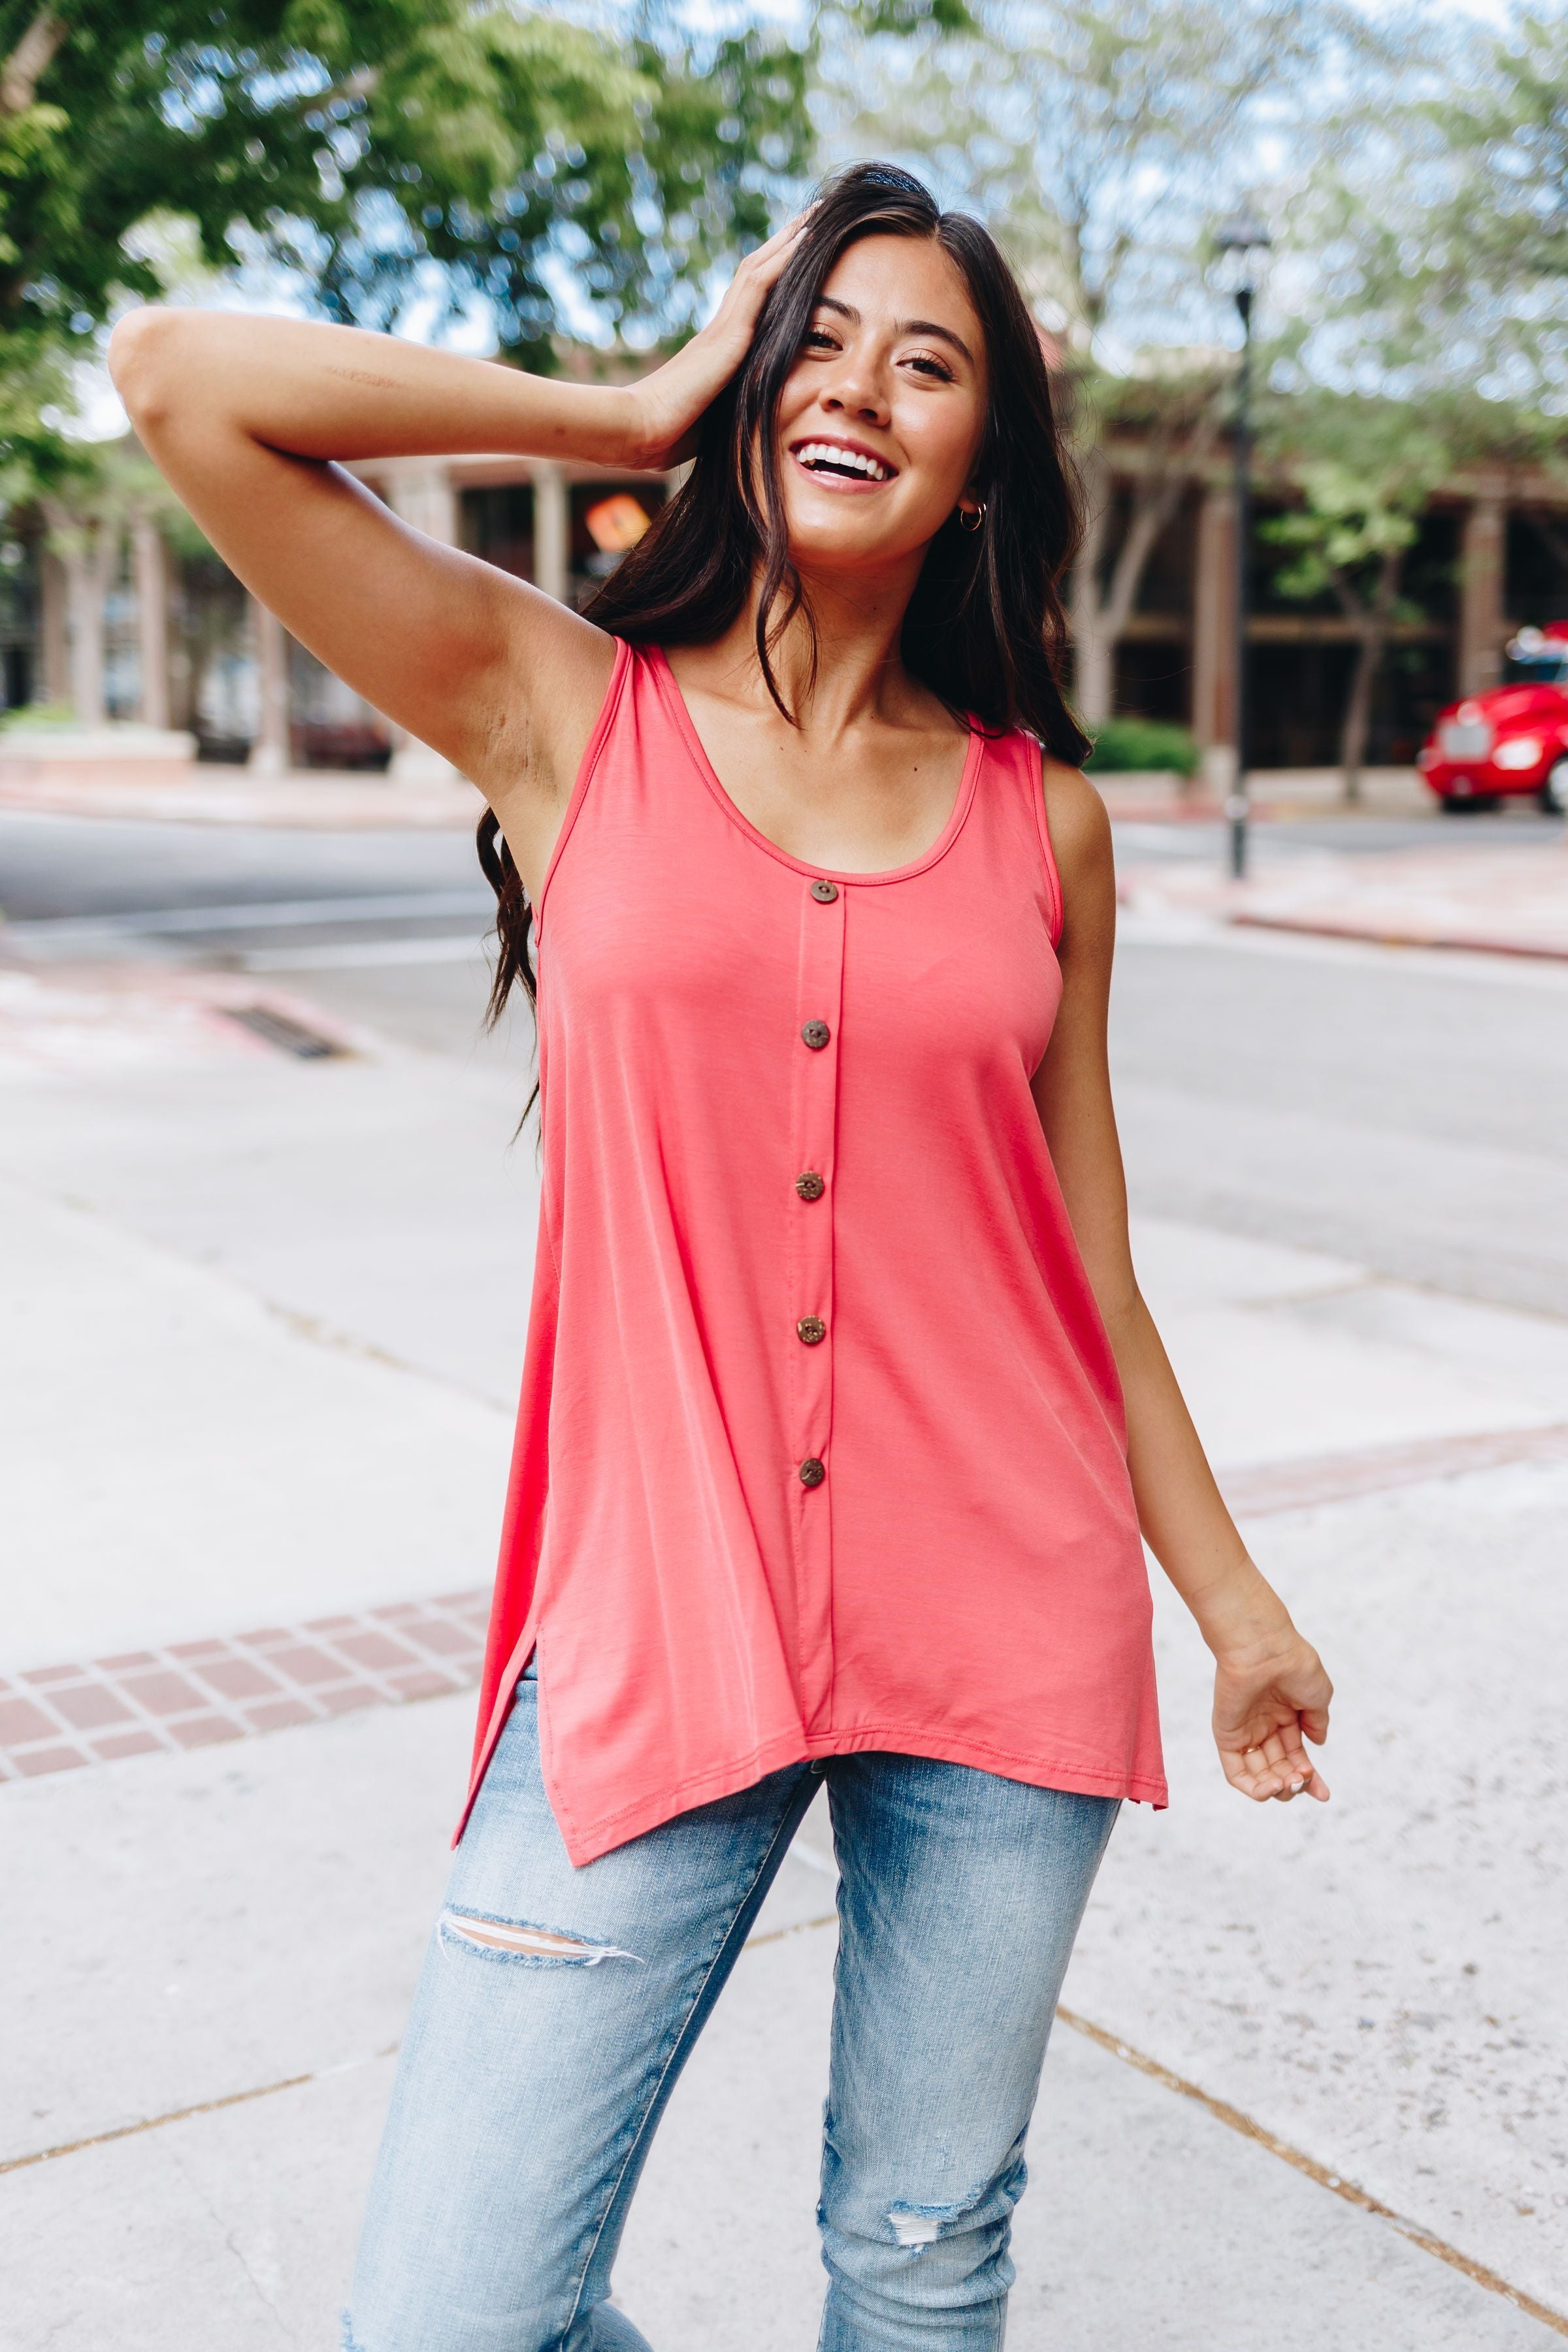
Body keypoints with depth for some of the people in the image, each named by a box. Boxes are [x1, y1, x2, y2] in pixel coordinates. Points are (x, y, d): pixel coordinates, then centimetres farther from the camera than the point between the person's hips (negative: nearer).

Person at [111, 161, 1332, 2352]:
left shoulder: (1046, 821, 5)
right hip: (657, 1629, -2)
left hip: (1008, 1650, 2)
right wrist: (643, 412, -1)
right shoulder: (562, 713, 1)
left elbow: (1087, 1267, 11)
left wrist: (1234, 1604, 16)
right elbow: (177, 376, -8)